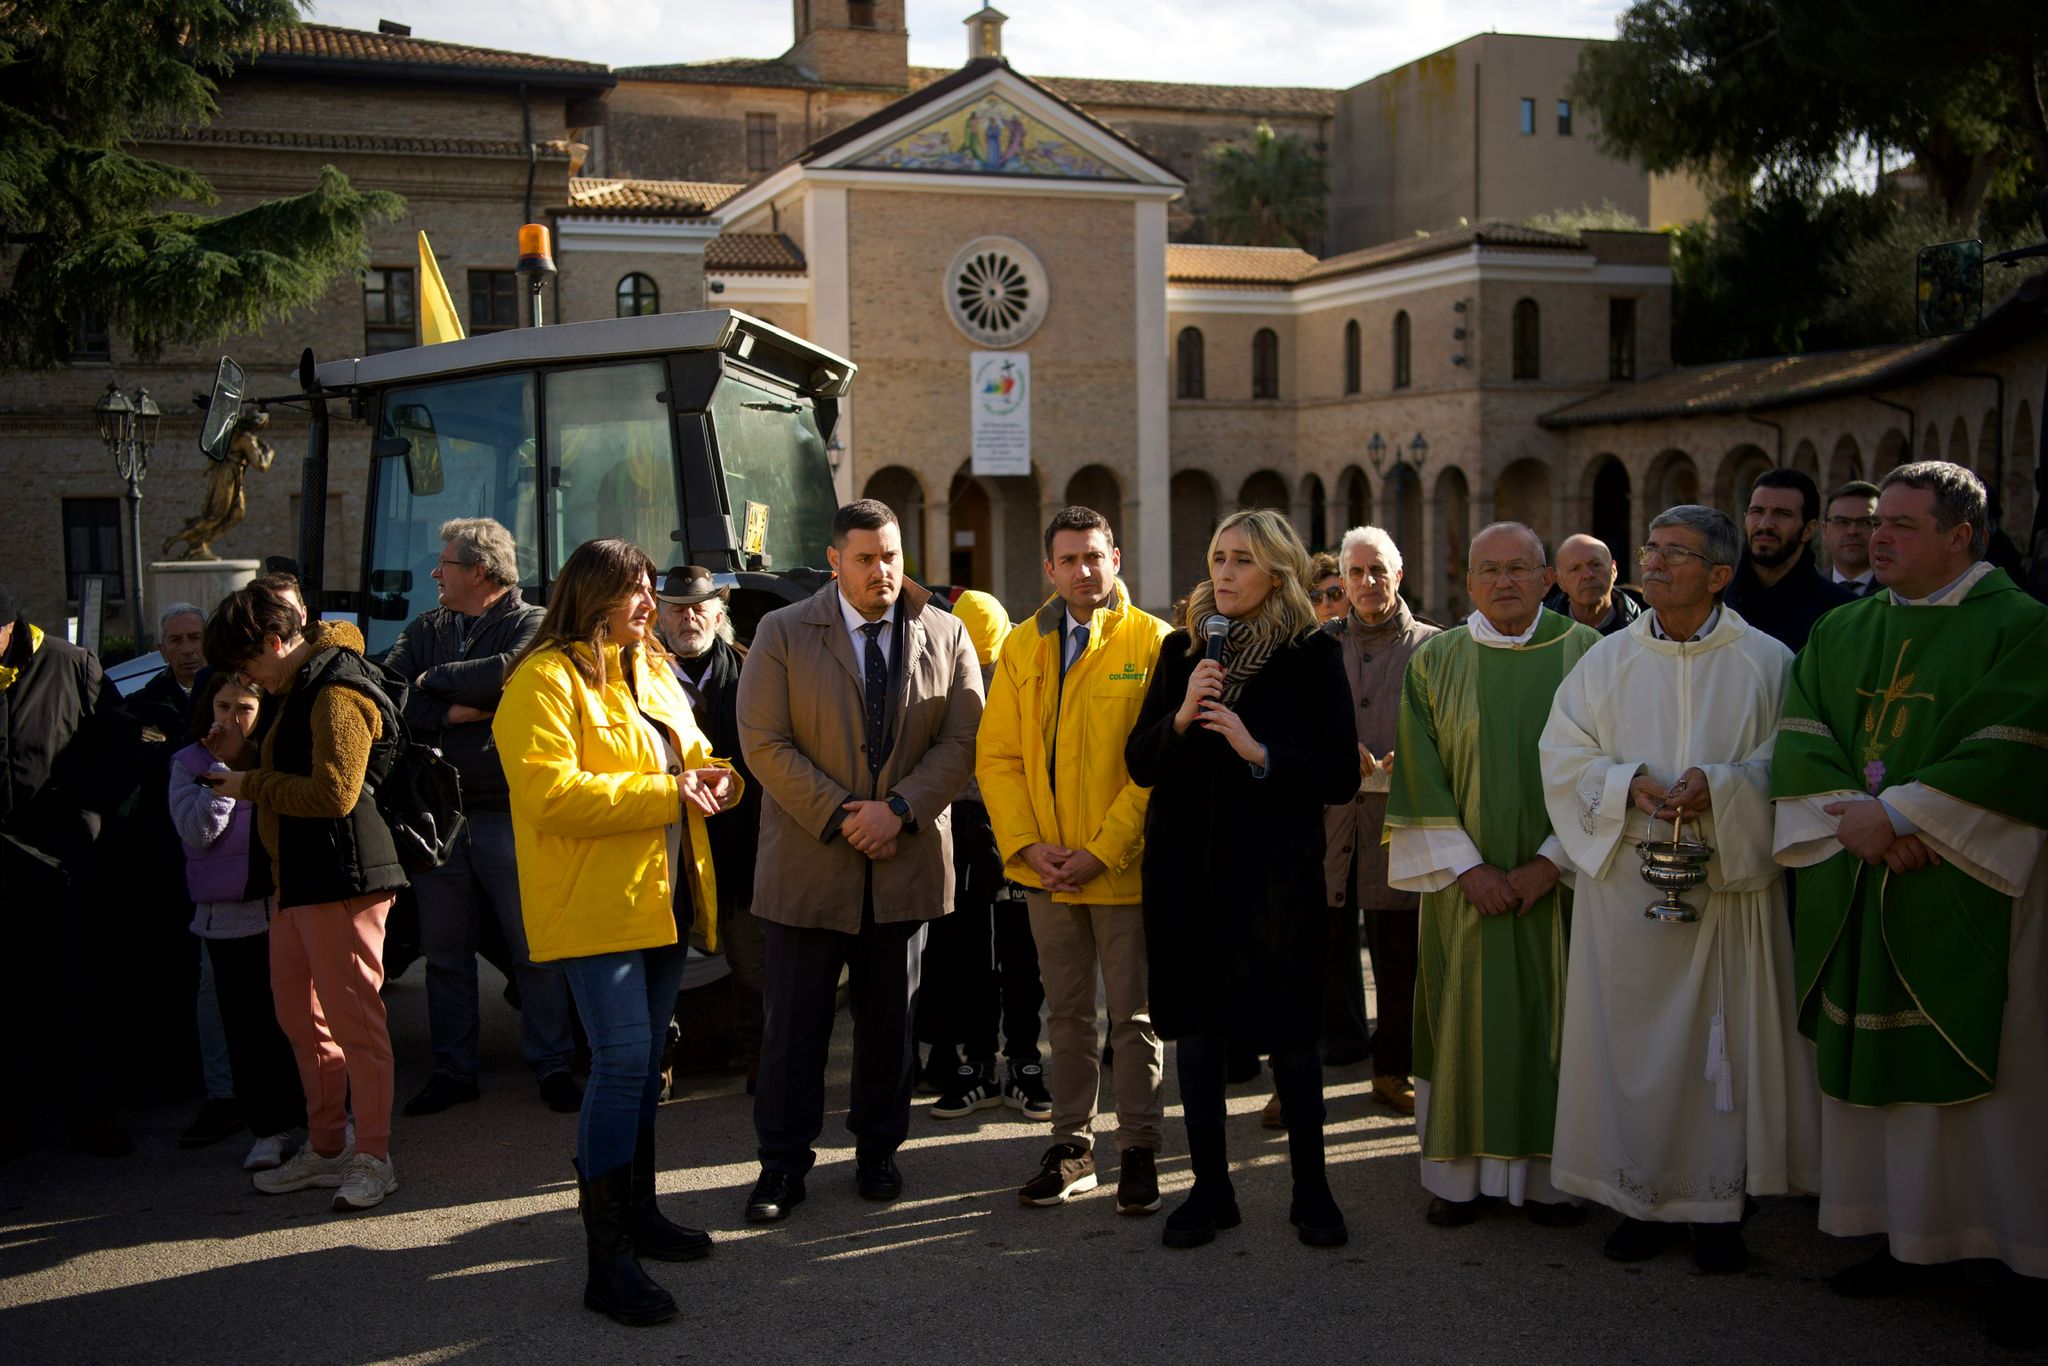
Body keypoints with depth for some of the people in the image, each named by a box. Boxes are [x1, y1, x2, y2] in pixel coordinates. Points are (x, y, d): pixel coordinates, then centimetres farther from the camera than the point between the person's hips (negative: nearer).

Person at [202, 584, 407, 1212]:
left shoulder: (338, 693, -15)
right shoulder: (302, 688, 18)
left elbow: (333, 794, -22)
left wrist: (253, 784, -10)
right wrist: (254, 782, 12)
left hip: (341, 876, -11)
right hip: (299, 876, 11)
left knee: (353, 1017, -5)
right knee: (300, 1016, 15)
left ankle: (373, 1158, 3)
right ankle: (325, 1148, 26)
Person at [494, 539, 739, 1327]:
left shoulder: (652, 670, 16)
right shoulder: (545, 679, -11)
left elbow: (689, 755, 25)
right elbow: (548, 793, -22)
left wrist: (713, 778, 0)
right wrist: (664, 794, -21)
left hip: (664, 895, 9)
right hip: (595, 902, -8)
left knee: (642, 1060, 16)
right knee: (621, 1060, -13)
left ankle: (637, 1211, 29)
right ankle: (606, 1261, -7)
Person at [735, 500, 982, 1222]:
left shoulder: (945, 634, 4)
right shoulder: (782, 633, -2)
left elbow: (963, 738, -2)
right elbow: (764, 743, -8)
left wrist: (898, 809, -14)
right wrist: (840, 817, -13)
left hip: (908, 860, 2)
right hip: (807, 863, -2)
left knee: (890, 1019, 13)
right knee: (795, 1022, 5)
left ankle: (877, 1151, 29)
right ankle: (783, 1163, 19)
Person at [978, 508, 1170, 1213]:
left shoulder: (1151, 643, -6)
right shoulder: (1022, 646, 7)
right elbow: (996, 754, 5)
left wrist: (1103, 852, -15)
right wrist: (1027, 844, -8)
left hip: (1125, 867, -4)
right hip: (1045, 866, 4)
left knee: (1134, 1016, 6)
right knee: (1067, 1013, 14)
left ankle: (1137, 1150, 19)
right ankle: (1071, 1147, 25)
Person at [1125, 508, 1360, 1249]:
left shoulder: (1312, 655, -3)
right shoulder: (1182, 650, 7)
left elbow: (1341, 777, -6)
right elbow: (1139, 764, 4)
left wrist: (1260, 752, -18)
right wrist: (1180, 716, -13)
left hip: (1274, 870, -3)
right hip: (1185, 868, 3)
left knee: (1288, 1035, 4)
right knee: (1196, 1033, 8)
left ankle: (1310, 1190, 21)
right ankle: (1210, 1189, 21)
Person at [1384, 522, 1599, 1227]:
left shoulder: (1585, 654, 1)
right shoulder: (1435, 661, 2)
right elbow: (1421, 778, -1)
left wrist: (1552, 861, -10)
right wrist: (1467, 867, -10)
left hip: (1556, 878, 0)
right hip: (1466, 880, 0)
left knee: (1552, 1020, 4)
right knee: (1464, 1018, 4)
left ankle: (1547, 1175, 15)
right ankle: (1459, 1175, 14)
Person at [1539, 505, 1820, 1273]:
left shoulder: (1765, 663, 1)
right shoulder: (1607, 662, 7)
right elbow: (1562, 754, 4)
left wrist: (1718, 785, -19)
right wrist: (1629, 783, -13)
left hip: (1728, 883, -1)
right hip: (1625, 883, 2)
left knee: (1724, 1038, 2)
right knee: (1631, 1039, 4)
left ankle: (1719, 1200, 13)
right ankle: (1641, 1197, 16)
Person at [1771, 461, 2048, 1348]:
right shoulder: (1839, 633, 12)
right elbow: (1799, 738, 3)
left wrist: (1897, 812, -18)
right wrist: (1854, 816, -13)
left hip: (1970, 890, -5)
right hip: (1857, 889, 5)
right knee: (1875, 1064, 7)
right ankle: (1902, 1237, 17)